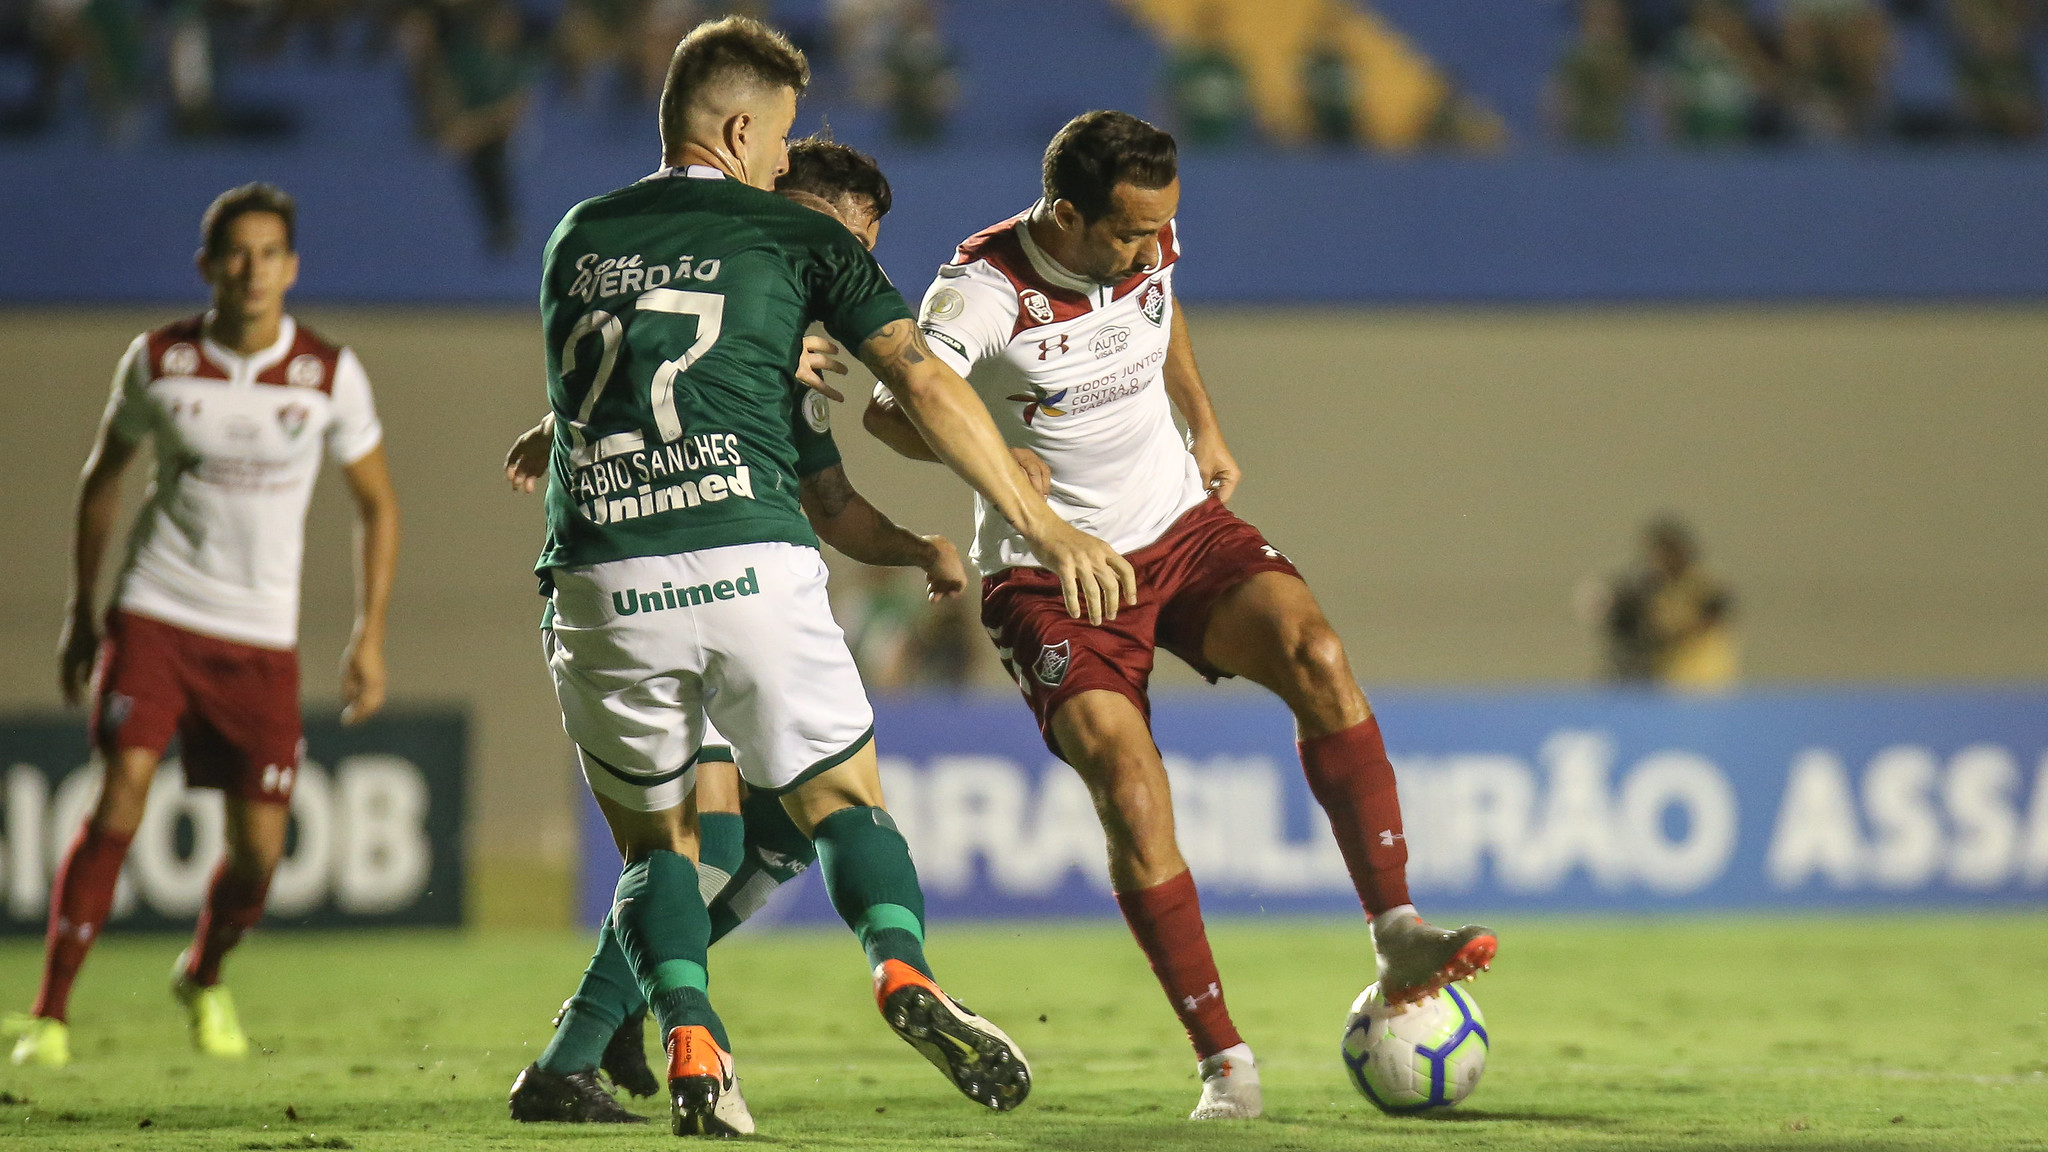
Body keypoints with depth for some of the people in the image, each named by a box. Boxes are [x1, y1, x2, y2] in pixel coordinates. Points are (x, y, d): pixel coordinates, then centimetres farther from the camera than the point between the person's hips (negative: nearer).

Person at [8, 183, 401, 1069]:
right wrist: (80, 613, 12)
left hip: (261, 637, 1)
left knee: (258, 850, -1)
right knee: (122, 796, -20)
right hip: (153, 615, -1)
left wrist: (370, 635, 1)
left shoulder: (331, 375, -3)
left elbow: (376, 505, 8)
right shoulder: (158, 361, -3)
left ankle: (203, 978, 32)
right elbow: (102, 476, 12)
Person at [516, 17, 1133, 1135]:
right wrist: (1047, 526, 0)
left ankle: (690, 1042, -8)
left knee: (655, 844, 17)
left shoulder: (575, 239, 20)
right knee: (847, 803, 11)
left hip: (599, 582, 2)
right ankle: (905, 972, -19)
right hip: (751, 568, -2)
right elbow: (923, 383, -1)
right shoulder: (795, 236, 9)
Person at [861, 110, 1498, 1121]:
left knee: (1316, 655, -24)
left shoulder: (1148, 246, -3)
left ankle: (1398, 935, -23)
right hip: (1050, 574, -4)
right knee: (1129, 791, -22)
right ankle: (1223, 1061, -12)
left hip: (1180, 526, 4)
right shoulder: (984, 289, -19)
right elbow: (890, 409, -25)